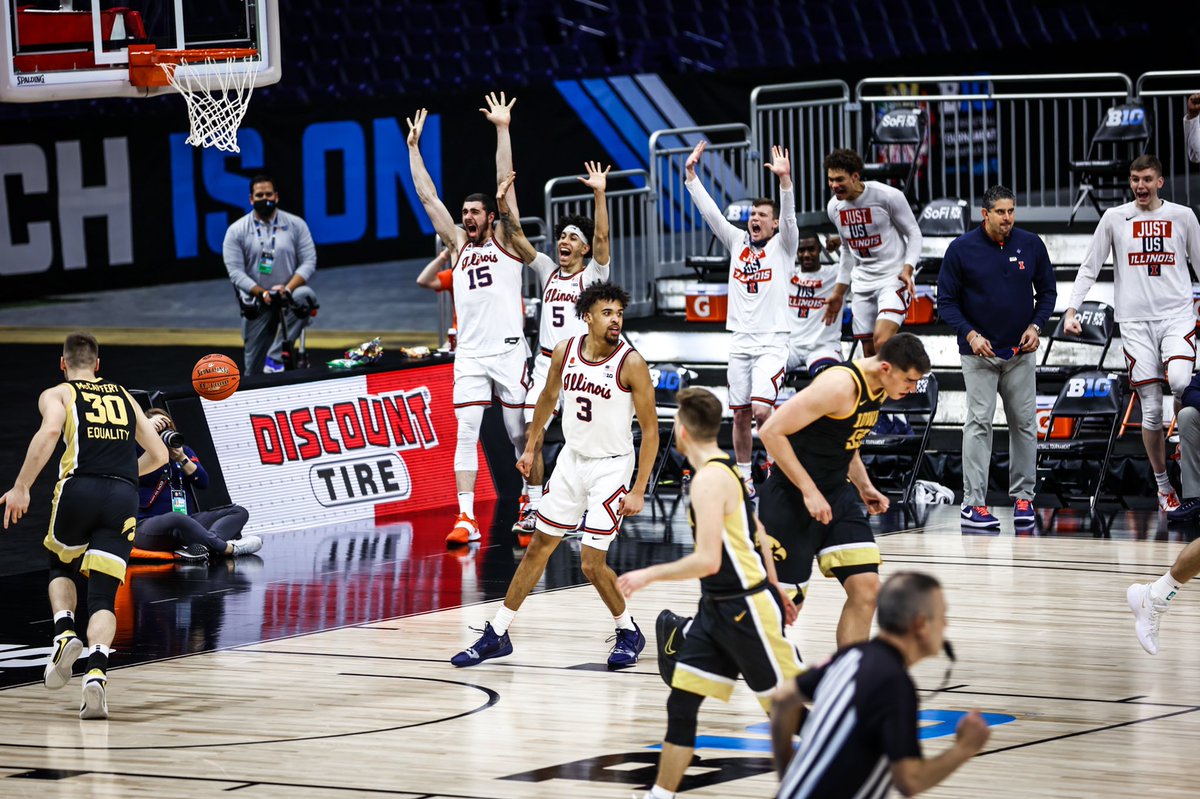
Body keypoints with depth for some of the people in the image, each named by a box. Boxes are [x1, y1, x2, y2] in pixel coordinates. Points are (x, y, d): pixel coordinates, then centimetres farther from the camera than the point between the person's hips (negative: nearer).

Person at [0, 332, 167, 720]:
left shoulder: (57, 395, 13)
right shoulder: (124, 397, 25)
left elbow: (49, 431, -10)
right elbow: (158, 455, 25)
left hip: (79, 489, -2)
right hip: (124, 497, 2)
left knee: (60, 568, 27)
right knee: (103, 597, 1)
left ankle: (65, 634, 2)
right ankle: (96, 674, -22)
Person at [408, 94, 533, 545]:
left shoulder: (506, 241, 6)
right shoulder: (458, 245, 15)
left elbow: (506, 185, -2)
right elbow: (427, 197, 15)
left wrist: (502, 130, -7)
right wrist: (414, 146, 13)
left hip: (509, 351, -3)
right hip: (469, 355, 3)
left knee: (521, 433, 4)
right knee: (465, 435, -8)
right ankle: (466, 518, -14)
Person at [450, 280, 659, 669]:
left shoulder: (630, 363, -19)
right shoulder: (565, 352, -5)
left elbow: (650, 430, -15)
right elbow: (548, 397, 16)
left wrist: (638, 491, -19)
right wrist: (531, 447, 19)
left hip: (611, 466, -5)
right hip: (572, 459, 5)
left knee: (592, 563, -9)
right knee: (539, 547, 11)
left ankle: (629, 633, 15)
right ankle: (497, 634, 18)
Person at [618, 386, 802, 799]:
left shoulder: (709, 480, -20)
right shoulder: (725, 469, 10)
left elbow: (708, 561, -26)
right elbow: (756, 532, 20)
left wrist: (649, 575, -17)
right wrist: (772, 586, 28)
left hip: (746, 610, -10)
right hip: (717, 609, 10)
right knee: (681, 703, 7)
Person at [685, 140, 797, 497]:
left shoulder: (782, 246, -1)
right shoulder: (737, 241, 10)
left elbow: (789, 216, -19)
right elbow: (709, 211, 5)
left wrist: (784, 179, -35)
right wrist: (690, 173, -5)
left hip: (772, 342, -5)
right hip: (740, 342, 5)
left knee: (761, 410, -17)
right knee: (740, 414, 6)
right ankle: (744, 477, 15)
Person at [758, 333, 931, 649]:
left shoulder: (878, 388, 5)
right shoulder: (840, 385, -24)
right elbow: (771, 432, -24)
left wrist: (864, 486, 9)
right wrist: (809, 491, -23)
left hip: (836, 494, 8)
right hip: (791, 500, -8)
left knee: (866, 588, -4)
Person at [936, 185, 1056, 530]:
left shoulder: (1031, 245, -1)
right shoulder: (961, 249, -8)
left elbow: (1047, 291, 10)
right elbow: (946, 300, -3)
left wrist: (1035, 326, -5)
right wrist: (970, 334, -15)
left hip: (1021, 352, 3)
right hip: (979, 352, -3)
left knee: (1024, 423, 5)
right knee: (979, 423, -9)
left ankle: (1023, 497, 15)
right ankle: (973, 503, -9)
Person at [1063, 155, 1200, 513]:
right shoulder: (1115, 218, 5)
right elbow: (1089, 267, 7)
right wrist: (1072, 310, -5)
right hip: (1136, 322, 1)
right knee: (1151, 409, 0)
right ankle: (1164, 487, 11)